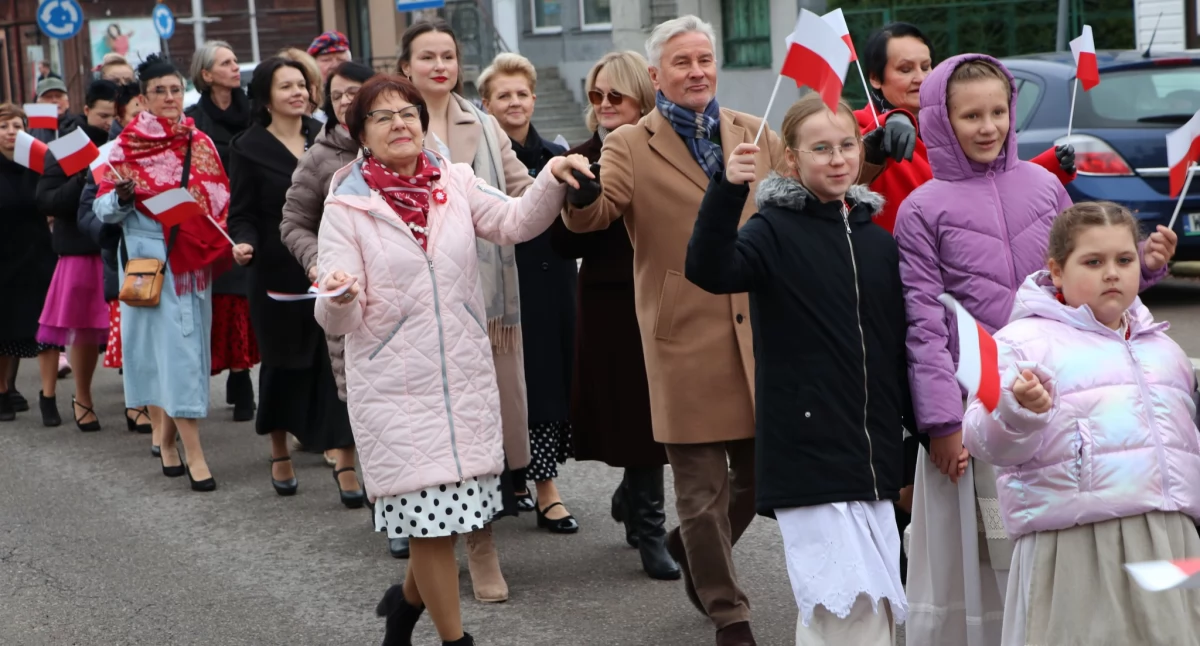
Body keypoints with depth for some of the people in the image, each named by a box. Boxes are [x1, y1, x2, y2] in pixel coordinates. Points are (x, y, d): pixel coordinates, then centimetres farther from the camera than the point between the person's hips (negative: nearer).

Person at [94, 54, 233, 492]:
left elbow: (221, 201, 12)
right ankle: (193, 452, -9)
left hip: (194, 258, 4)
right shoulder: (127, 146, -1)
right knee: (172, 346, -8)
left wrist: (220, 245, -3)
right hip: (149, 257, -4)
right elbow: (103, 208, -1)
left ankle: (166, 435, 21)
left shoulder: (200, 143, 9)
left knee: (188, 344, 6)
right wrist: (122, 198, -21)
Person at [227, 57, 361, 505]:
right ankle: (280, 454, 30)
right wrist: (243, 244, -24)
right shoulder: (249, 148, -2)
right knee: (283, 363, 10)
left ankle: (346, 464, -4)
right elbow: (242, 214, -4)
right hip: (280, 276, -2)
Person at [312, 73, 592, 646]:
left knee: (455, 509, 10)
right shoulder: (347, 206, -4)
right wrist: (339, 297, -32)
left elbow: (515, 222, -8)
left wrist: (552, 179, -25)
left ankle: (408, 600, 39)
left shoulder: (455, 182, 6)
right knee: (430, 515, -3)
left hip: (465, 377, 4)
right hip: (394, 384, -3)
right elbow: (338, 321, -9)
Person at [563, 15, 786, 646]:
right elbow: (592, 216, -15)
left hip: (760, 330, 4)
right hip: (686, 339, -4)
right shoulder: (629, 146, -1)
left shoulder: (757, 135, 10)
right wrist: (581, 195, -37)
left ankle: (693, 548, 41)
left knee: (762, 473, 14)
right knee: (702, 487, 4)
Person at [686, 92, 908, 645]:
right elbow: (708, 270, -24)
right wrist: (726, 190, -38)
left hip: (873, 458, 6)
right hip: (806, 452, -6)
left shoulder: (878, 240, 12)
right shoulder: (775, 230, -4)